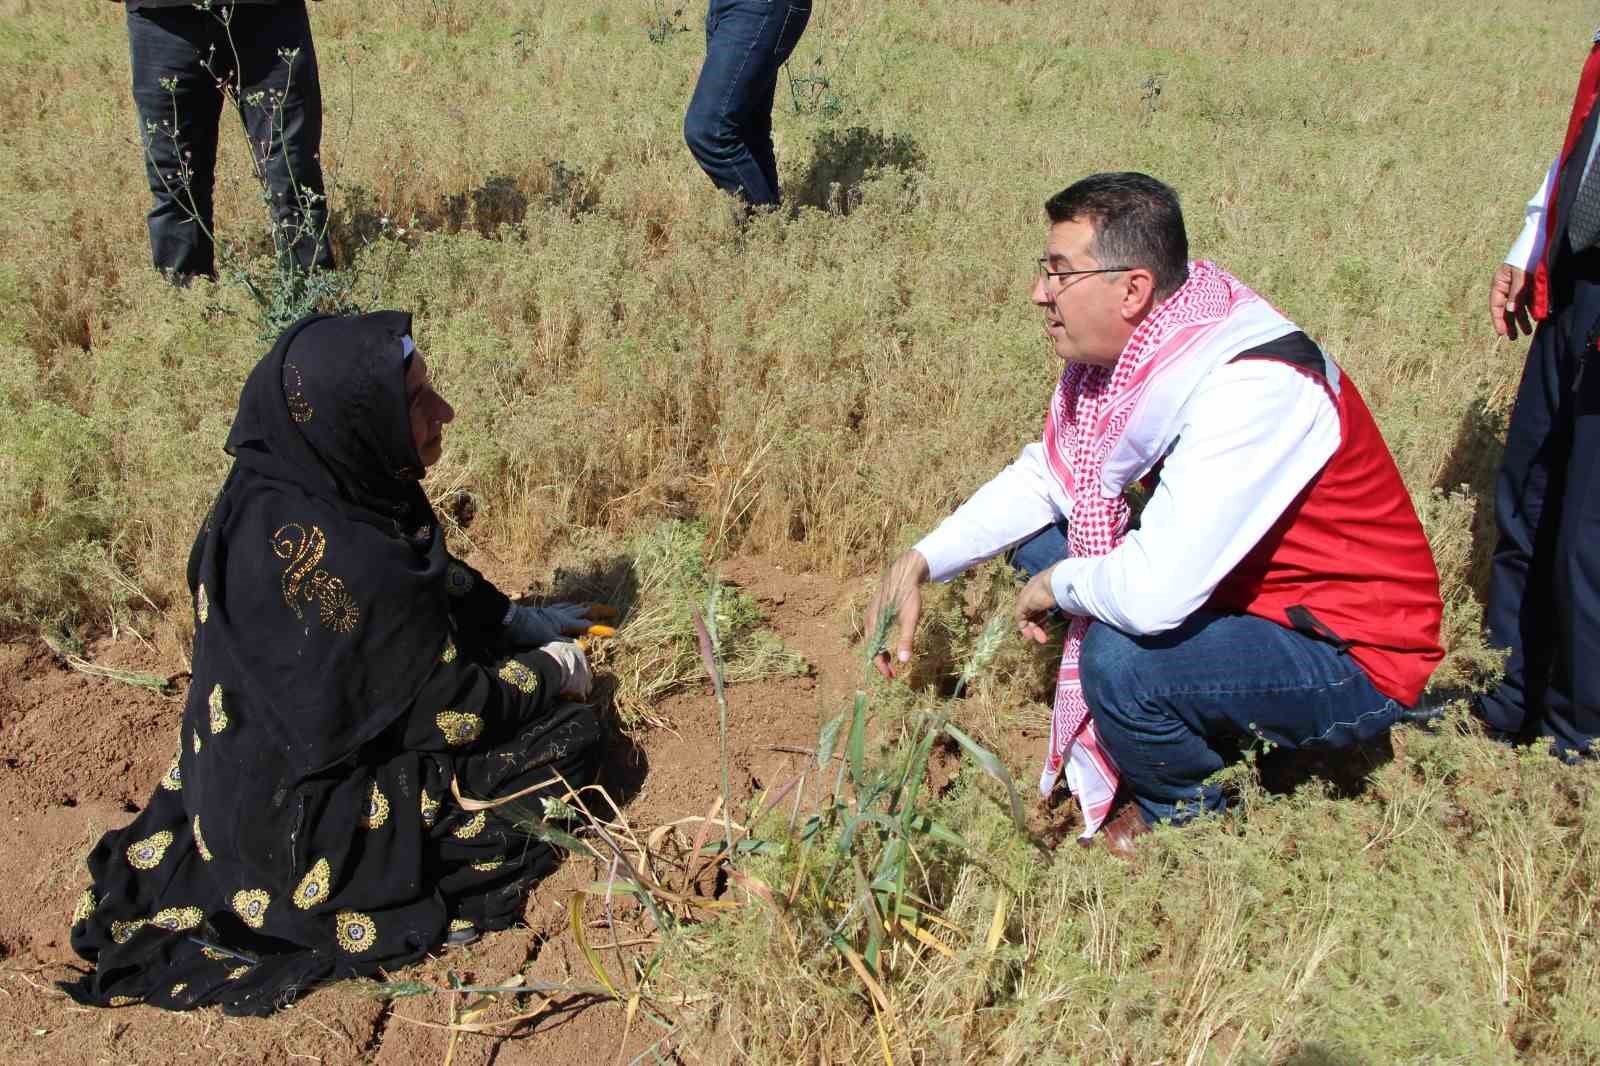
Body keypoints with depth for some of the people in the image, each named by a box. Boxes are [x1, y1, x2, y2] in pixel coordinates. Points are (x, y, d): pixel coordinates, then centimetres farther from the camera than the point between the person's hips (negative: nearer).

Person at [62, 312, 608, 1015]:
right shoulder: (337, 559, -35)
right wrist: (556, 671, -7)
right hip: (302, 826, -9)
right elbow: (456, 709, -24)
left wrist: (519, 622, 7)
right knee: (570, 735, -5)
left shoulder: (278, 488, -8)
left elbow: (435, 574, 10)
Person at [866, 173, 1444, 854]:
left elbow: (1155, 593, -39)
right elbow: (1044, 475, 8)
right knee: (1040, 537, 5)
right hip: (1243, 593, 9)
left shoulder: (1253, 389, -32)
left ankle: (1182, 814, 3)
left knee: (1120, 659, -31)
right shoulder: (1122, 349, -5)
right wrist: (920, 563, -3)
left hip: (1356, 664, -8)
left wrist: (1056, 586, -18)